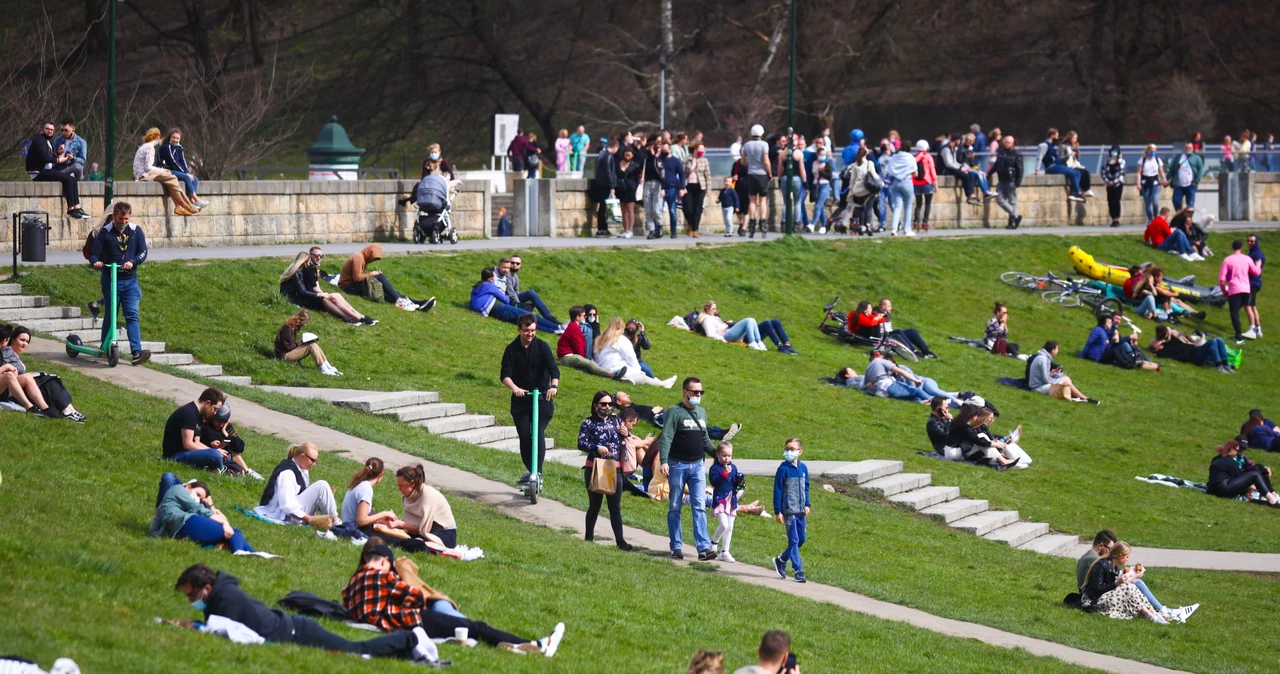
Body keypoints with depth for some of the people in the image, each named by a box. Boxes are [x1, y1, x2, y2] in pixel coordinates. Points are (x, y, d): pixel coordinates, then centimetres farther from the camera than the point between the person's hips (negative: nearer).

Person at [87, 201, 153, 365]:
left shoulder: (136, 231, 4)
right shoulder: (105, 233, -2)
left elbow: (143, 252, 1)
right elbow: (94, 253, -5)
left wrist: (132, 262, -18)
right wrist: (95, 262, -28)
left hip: (130, 279, 1)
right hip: (110, 280, -1)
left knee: (132, 315, -8)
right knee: (110, 316, 3)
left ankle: (136, 352, -16)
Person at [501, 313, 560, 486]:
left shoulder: (542, 347, -3)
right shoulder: (512, 349, 0)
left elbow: (553, 369, -14)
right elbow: (505, 375, -9)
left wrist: (554, 386, -35)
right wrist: (514, 388, -30)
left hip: (542, 397, -2)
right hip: (521, 398, 2)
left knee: (538, 433, -16)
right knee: (524, 437, 0)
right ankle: (530, 470, 16)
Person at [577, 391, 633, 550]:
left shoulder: (616, 421, 11)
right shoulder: (588, 423, 0)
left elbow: (626, 442, 19)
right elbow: (581, 443, -9)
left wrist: (626, 435, -4)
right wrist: (597, 448, -24)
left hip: (615, 469, 2)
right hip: (594, 469, -2)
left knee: (615, 507, 0)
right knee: (594, 505, 8)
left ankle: (620, 540, -3)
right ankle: (589, 537, 21)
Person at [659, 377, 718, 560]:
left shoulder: (701, 412, 15)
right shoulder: (674, 412, -6)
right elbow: (666, 437, -16)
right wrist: (663, 461, -27)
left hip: (697, 466, 5)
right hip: (678, 465, -5)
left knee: (699, 507, -5)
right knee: (675, 508, 4)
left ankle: (704, 547, -12)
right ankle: (676, 547, 9)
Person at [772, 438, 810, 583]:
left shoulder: (803, 468, 6)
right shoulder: (783, 469, -9)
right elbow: (777, 490, -8)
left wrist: (807, 504, 7)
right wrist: (778, 511, -10)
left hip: (800, 511, 6)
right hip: (789, 510, -6)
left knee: (801, 540, 10)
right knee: (793, 540, -5)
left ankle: (781, 560, 29)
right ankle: (799, 571, -2)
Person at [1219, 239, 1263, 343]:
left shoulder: (1227, 260, -2)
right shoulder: (1247, 259, 6)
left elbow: (1221, 279, -5)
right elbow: (1257, 272, 20)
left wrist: (1224, 291, 10)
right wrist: (1258, 265, 40)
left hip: (1234, 290, -4)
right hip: (1246, 289, 4)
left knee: (1234, 313, -5)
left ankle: (1239, 336, -14)